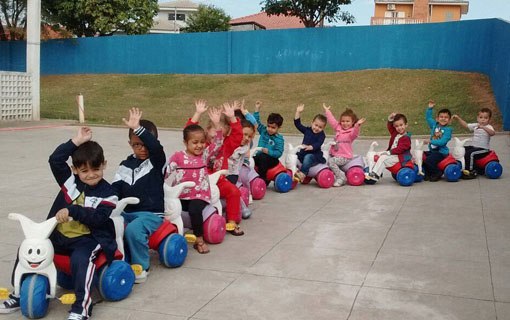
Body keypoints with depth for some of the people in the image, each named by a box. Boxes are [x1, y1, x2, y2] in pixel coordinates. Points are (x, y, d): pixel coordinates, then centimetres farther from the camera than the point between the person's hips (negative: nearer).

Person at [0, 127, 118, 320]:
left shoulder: (107, 193, -7)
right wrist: (76, 142, -13)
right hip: (59, 235, 6)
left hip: (89, 238, -6)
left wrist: (71, 210, -27)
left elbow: (97, 218, -19)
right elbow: (55, 160, -7)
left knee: (80, 258, -36)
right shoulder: (70, 180, 5)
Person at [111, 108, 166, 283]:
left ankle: (141, 266, -9)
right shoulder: (125, 166, 13)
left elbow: (155, 147, -24)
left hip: (151, 214, -5)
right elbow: (115, 190, 8)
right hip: (127, 212, 5)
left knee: (133, 229, -33)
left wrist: (138, 128, -34)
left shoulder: (157, 162, -1)